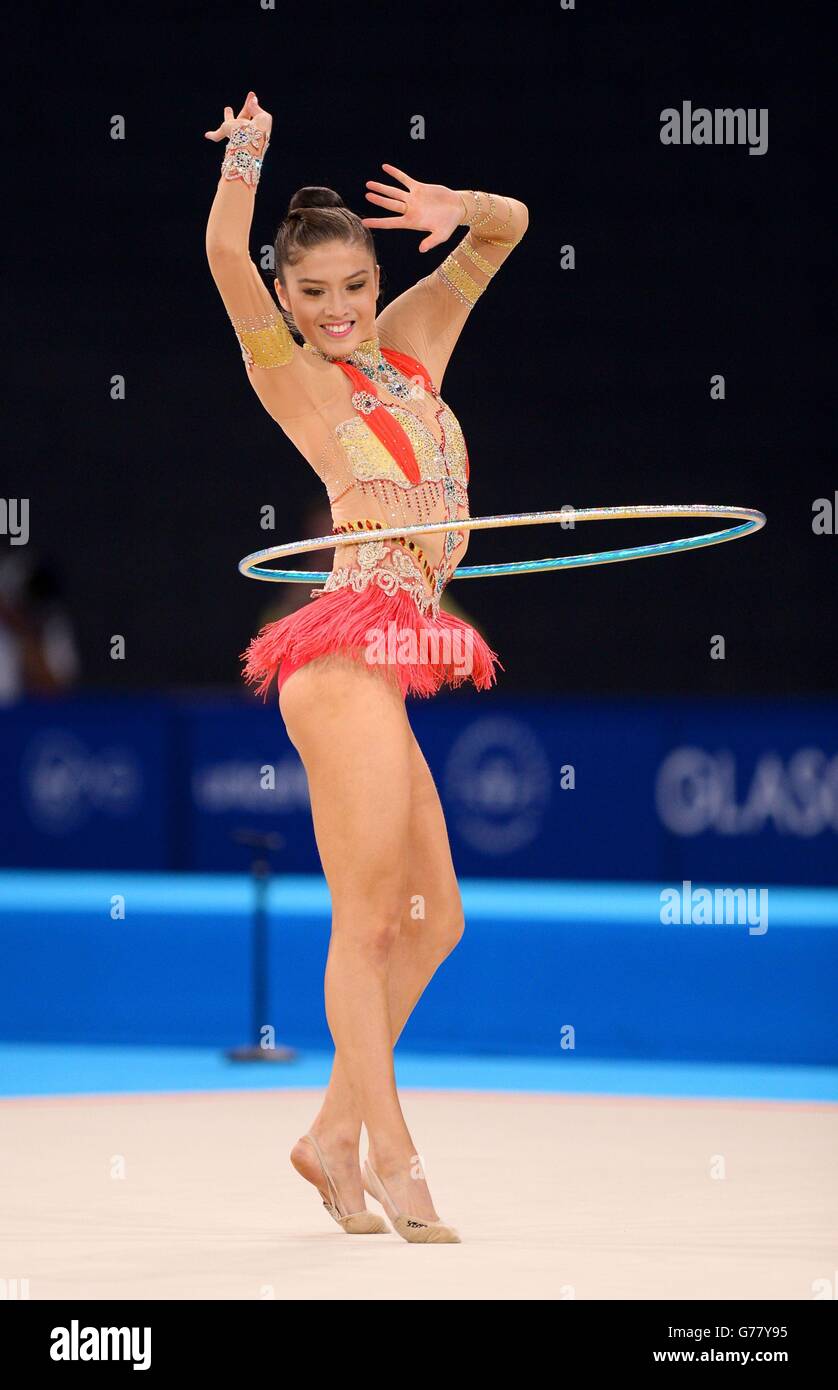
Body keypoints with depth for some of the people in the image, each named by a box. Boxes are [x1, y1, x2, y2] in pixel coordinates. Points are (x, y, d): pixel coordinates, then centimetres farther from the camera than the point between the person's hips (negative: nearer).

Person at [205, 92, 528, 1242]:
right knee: (367, 915, -7)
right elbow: (226, 257, -16)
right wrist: (244, 159, -27)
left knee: (434, 918, 11)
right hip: (348, 653, -8)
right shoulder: (296, 378, 0)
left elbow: (509, 229, 17)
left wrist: (457, 211, -3)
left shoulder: (410, 346, 16)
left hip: (385, 668, 8)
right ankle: (392, 1159, -6)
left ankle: (334, 1134, 18)